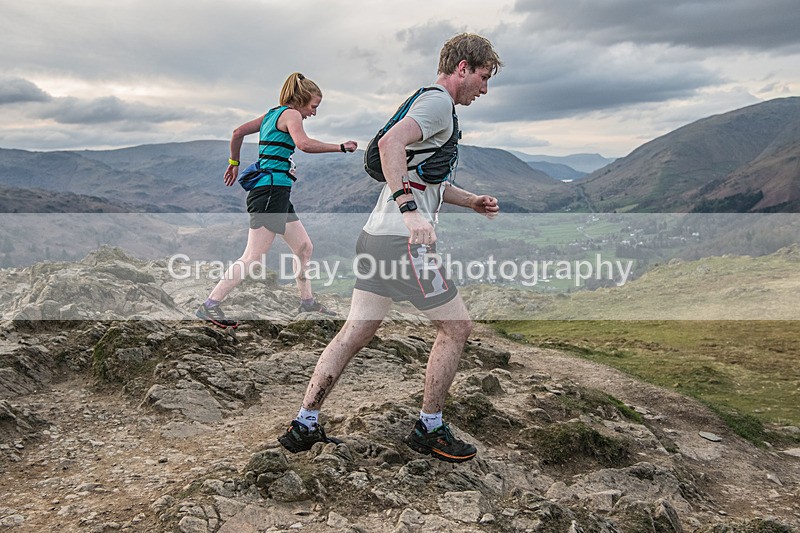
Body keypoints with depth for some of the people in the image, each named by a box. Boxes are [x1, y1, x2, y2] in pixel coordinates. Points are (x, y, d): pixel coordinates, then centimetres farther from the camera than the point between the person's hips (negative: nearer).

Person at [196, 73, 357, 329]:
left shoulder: (272, 114, 20)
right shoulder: (291, 114, -6)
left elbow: (238, 132, 25)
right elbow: (303, 143, -25)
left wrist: (234, 163, 33)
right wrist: (341, 147, -17)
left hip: (277, 193, 11)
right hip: (270, 190, -11)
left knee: (304, 247, 15)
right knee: (254, 257, -10)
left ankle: (307, 302, 25)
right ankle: (209, 306, -7)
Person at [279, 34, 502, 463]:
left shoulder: (431, 103, 25)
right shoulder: (438, 103, -8)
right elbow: (390, 143, -27)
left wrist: (470, 200, 27)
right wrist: (410, 211, -34)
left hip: (376, 235, 10)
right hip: (401, 241, -10)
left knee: (355, 332, 11)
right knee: (456, 327, 4)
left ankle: (304, 426, 17)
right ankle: (429, 430, 16)